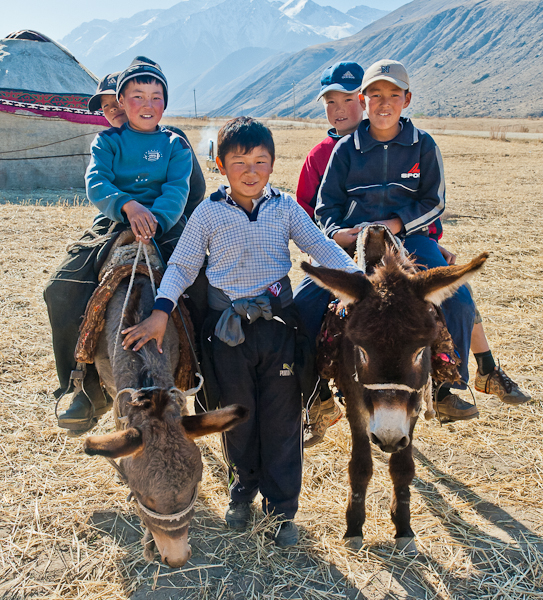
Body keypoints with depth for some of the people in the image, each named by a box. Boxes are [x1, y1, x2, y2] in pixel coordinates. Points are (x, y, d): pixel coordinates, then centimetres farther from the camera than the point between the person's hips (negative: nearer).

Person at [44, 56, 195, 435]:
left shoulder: (175, 146, 11)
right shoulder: (107, 142, 13)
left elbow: (177, 191, -5)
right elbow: (97, 183, -5)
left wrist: (155, 218, -27)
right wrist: (129, 206, -26)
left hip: (165, 226, 0)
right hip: (114, 224, 1)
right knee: (62, 291, -19)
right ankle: (86, 387, -10)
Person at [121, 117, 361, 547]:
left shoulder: (285, 208, 2)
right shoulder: (209, 213, -1)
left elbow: (320, 246, -1)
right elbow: (182, 265, -1)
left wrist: (355, 277, -17)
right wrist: (161, 313, -14)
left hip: (278, 322, 1)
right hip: (229, 329, 0)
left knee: (282, 418, 6)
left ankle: (283, 508, 20)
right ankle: (243, 490, 36)